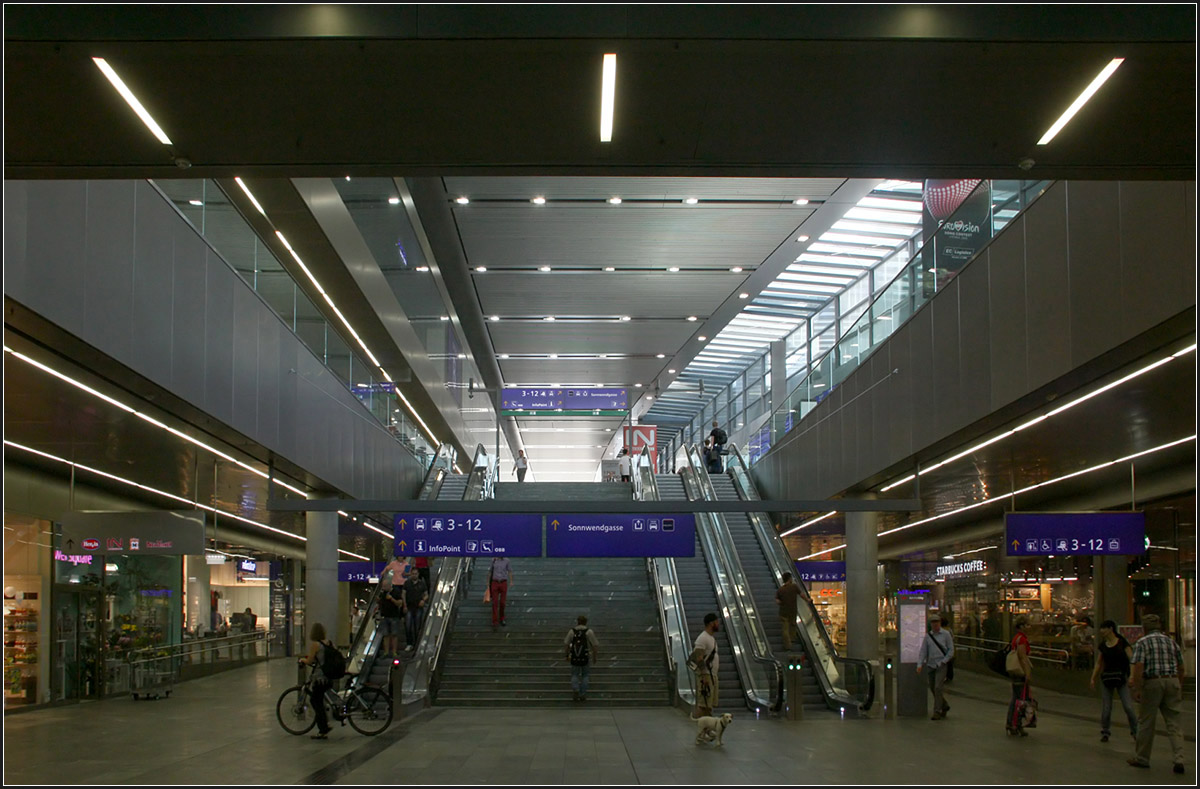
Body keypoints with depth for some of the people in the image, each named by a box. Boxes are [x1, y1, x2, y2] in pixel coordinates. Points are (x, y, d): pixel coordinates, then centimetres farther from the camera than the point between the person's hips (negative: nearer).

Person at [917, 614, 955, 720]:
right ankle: (944, 706, 31)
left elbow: (951, 650, -1)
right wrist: (919, 665, -6)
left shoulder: (946, 634, -2)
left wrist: (942, 662, -10)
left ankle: (937, 712, -8)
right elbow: (923, 651, 6)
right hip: (931, 665, 5)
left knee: (938, 688, -13)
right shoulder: (928, 636, 7)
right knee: (932, 688, 10)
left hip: (941, 665, -4)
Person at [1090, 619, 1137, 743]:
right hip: (1106, 677, 4)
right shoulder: (1103, 645, 9)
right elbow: (1099, 663, 18)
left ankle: (1136, 732, 6)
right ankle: (1105, 732, 15)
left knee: (1128, 707, -7)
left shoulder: (1122, 643, -4)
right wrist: (1093, 679, 13)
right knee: (1106, 708, 2)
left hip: (1121, 678, -4)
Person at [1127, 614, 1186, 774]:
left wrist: (1137, 689, -12)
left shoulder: (1142, 643, -3)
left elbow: (1138, 667, -13)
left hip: (1152, 683, -4)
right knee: (1173, 722, 5)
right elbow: (1181, 668, 15)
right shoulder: (1171, 642, 12)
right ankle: (1179, 758, -9)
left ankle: (1142, 758, 16)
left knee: (1146, 723, 7)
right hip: (1172, 681, 4)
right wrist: (1179, 688, 25)